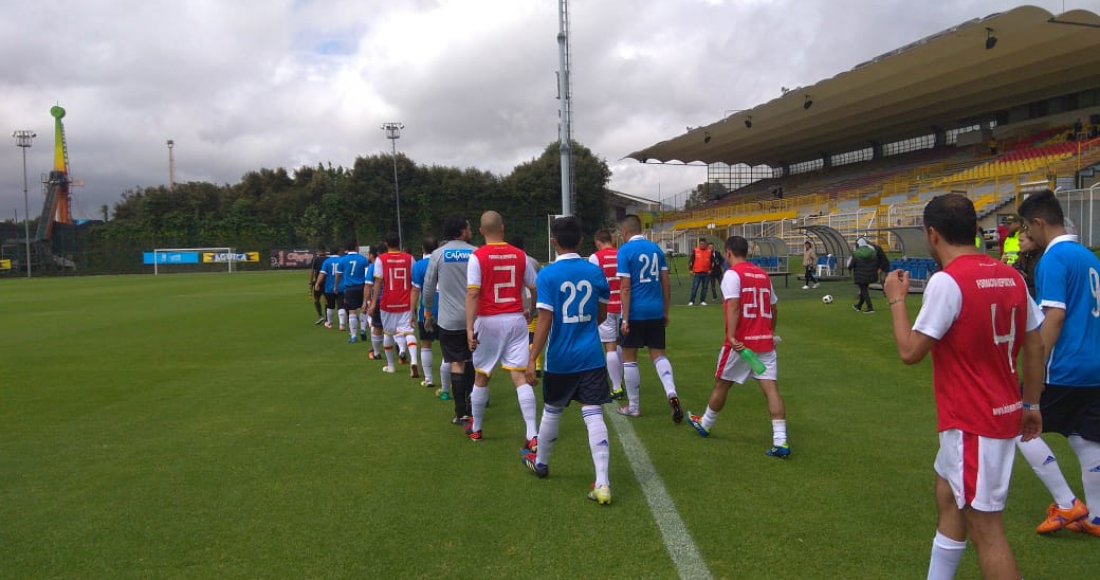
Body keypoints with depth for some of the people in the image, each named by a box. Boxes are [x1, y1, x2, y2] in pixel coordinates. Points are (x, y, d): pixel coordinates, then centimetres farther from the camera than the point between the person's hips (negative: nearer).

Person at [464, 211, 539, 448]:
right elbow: (534, 289, 10)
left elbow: (472, 294, -15)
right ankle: (533, 436, -8)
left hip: (489, 322, -2)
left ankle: (475, 428, 31)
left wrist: (470, 328, -17)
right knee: (521, 378, -1)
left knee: (481, 378, 15)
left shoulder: (477, 257, -7)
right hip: (516, 320, 2)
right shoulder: (519, 255, 3)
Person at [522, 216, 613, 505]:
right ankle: (602, 484, -8)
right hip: (591, 357, 2)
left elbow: (544, 321, -15)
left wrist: (532, 359, -11)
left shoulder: (547, 275, -11)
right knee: (593, 415, -2)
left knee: (551, 412, 18)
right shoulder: (595, 272, 0)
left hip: (560, 359, -2)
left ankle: (540, 462, 41)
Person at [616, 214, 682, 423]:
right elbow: (666, 284, 8)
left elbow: (625, 288, -13)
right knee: (658, 354, 12)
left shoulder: (625, 251, -9)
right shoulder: (656, 249, 7)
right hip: (656, 311, 5)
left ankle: (633, 406, 15)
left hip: (635, 312, -4)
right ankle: (671, 393, -12)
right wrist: (666, 312, 16)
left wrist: (625, 319, -11)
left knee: (629, 357, 9)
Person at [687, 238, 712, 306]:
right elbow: (691, 260, 3)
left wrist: (710, 269, 5)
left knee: (705, 287, 7)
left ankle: (702, 301, 17)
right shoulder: (695, 250, -1)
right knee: (694, 287, -3)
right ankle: (691, 301, 3)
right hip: (697, 273, -2)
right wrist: (691, 270, -3)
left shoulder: (709, 251, 5)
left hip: (706, 273, 2)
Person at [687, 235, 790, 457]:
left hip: (740, 342, -5)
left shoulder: (732, 274, -8)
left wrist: (732, 336, -27)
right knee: (771, 387, -2)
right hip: (765, 341, 5)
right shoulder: (763, 274, 13)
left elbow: (733, 307, -20)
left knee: (721, 384, 14)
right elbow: (773, 308, 20)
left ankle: (705, 425, 34)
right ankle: (780, 442, -10)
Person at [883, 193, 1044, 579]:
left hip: (973, 423, -9)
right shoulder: (1011, 277, 5)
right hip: (1004, 413, 9)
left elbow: (910, 352, -17)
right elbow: (1035, 348, 11)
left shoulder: (946, 281, -19)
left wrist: (896, 299, -4)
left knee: (984, 525, -1)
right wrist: (1031, 405, 20)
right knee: (948, 496, 23)